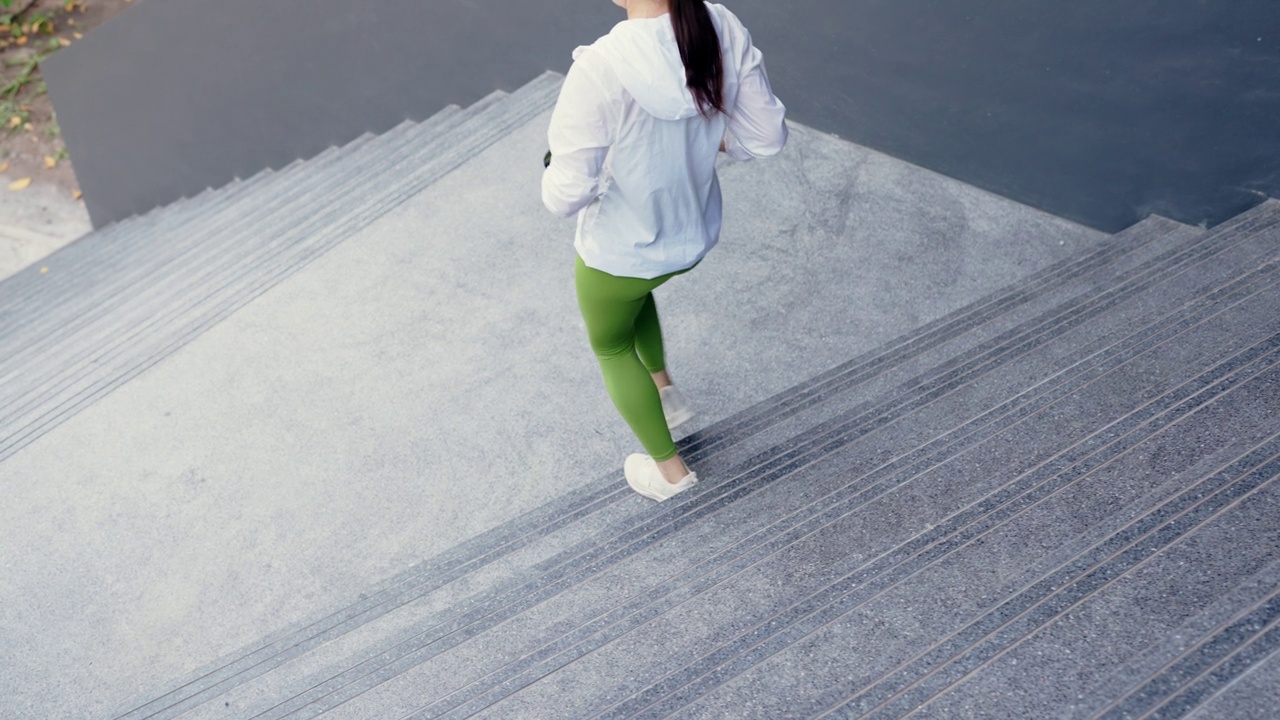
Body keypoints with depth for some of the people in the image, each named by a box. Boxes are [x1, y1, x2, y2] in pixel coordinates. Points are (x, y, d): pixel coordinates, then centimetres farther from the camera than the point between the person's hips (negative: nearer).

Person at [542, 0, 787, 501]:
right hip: (697, 234, 5)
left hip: (621, 250, -5)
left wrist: (554, 171, -4)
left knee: (610, 346, 26)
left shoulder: (599, 70, -34)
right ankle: (664, 390, 45)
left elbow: (565, 196, -27)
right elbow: (766, 135, -7)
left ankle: (670, 469, 41)